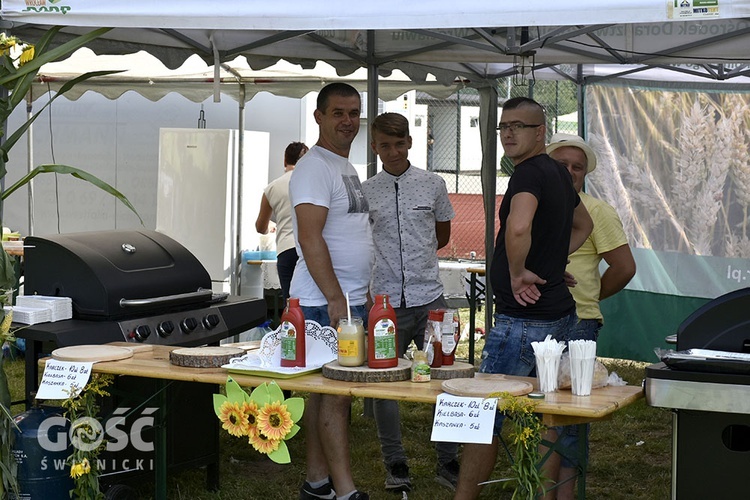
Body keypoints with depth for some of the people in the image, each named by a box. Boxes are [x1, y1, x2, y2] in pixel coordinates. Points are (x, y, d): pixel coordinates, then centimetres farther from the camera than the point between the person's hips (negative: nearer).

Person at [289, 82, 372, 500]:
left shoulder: (347, 167, 19)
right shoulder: (315, 168, -12)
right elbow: (311, 238, -20)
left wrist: (361, 295, 21)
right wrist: (335, 300, -23)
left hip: (351, 300, 9)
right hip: (327, 303, -9)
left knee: (325, 391, 12)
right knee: (336, 393, -9)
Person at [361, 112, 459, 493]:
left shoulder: (432, 184, 5)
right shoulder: (365, 192, 4)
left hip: (429, 297, 0)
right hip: (385, 302, 0)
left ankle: (448, 461, 14)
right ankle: (395, 464, 15)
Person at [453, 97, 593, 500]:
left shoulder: (529, 172, -15)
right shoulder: (556, 172, 14)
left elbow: (518, 227, -36)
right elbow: (582, 225, 32)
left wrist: (517, 273, -20)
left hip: (522, 317, -10)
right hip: (558, 311, 10)